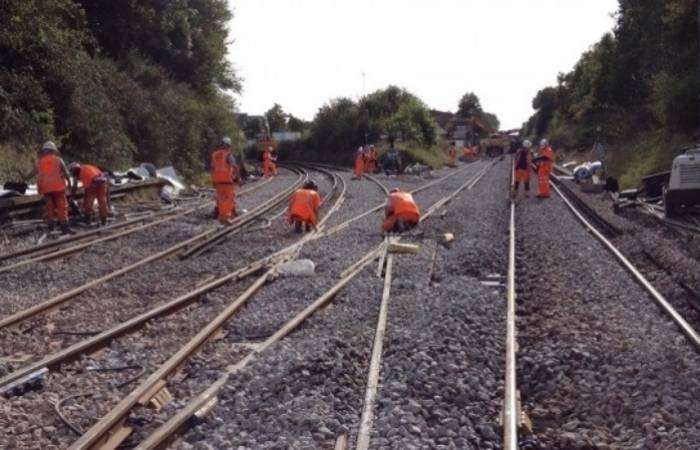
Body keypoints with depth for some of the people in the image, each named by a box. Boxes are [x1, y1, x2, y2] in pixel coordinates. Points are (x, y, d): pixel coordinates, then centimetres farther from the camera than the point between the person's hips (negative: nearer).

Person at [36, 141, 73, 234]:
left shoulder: (39, 162, 9)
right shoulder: (58, 160, 0)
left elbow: (38, 176, 12)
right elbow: (65, 172, 1)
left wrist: (40, 189, 20)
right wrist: (68, 181, 15)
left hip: (45, 188, 3)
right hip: (58, 186, -3)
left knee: (50, 206, 14)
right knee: (62, 206, -3)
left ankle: (51, 225, 13)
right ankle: (64, 226, -10)